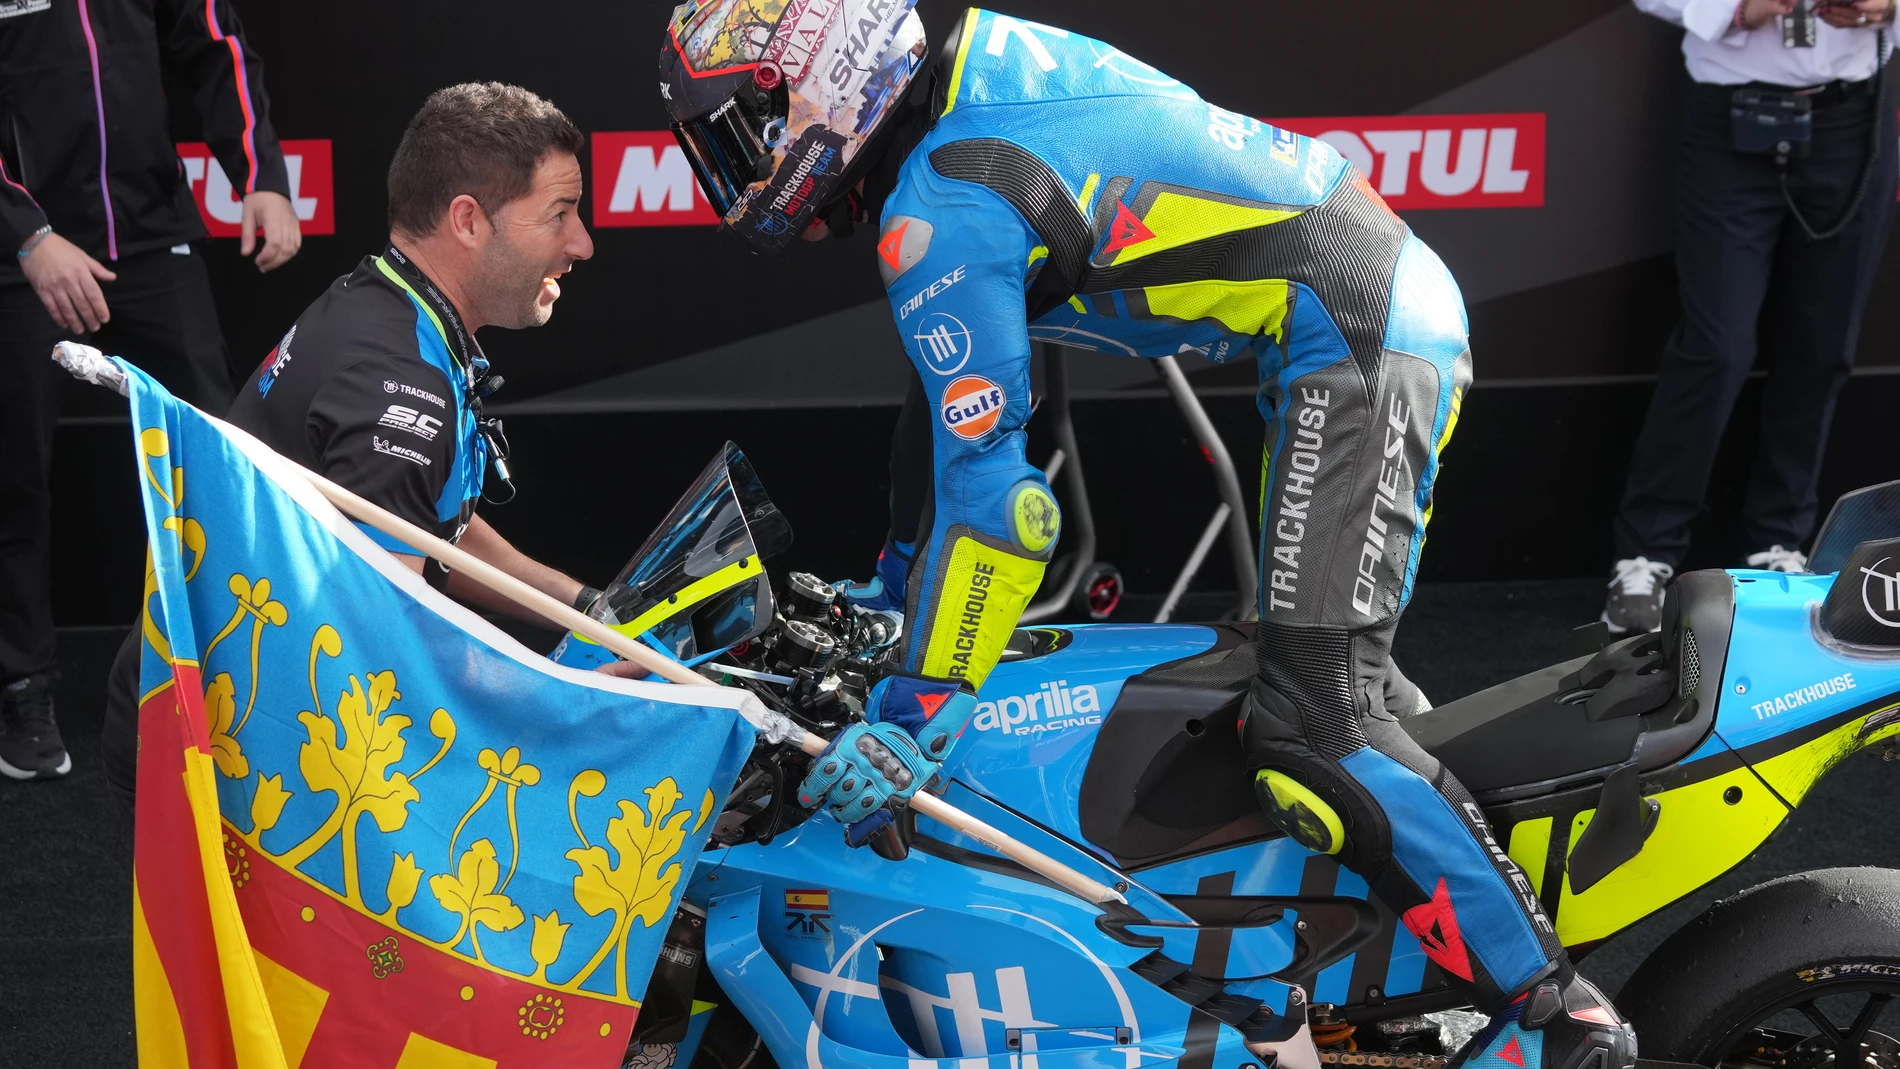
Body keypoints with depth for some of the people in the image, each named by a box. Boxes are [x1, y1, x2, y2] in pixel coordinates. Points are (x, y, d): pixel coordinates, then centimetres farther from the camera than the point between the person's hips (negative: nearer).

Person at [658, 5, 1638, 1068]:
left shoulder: (938, 216, -16)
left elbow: (991, 488, -19)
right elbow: (961, 395, 24)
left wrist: (914, 719, -13)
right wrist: (903, 567, 32)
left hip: (1353, 342, -11)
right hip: (1409, 302, 11)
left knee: (1312, 723, -16)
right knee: (1316, 652, 26)